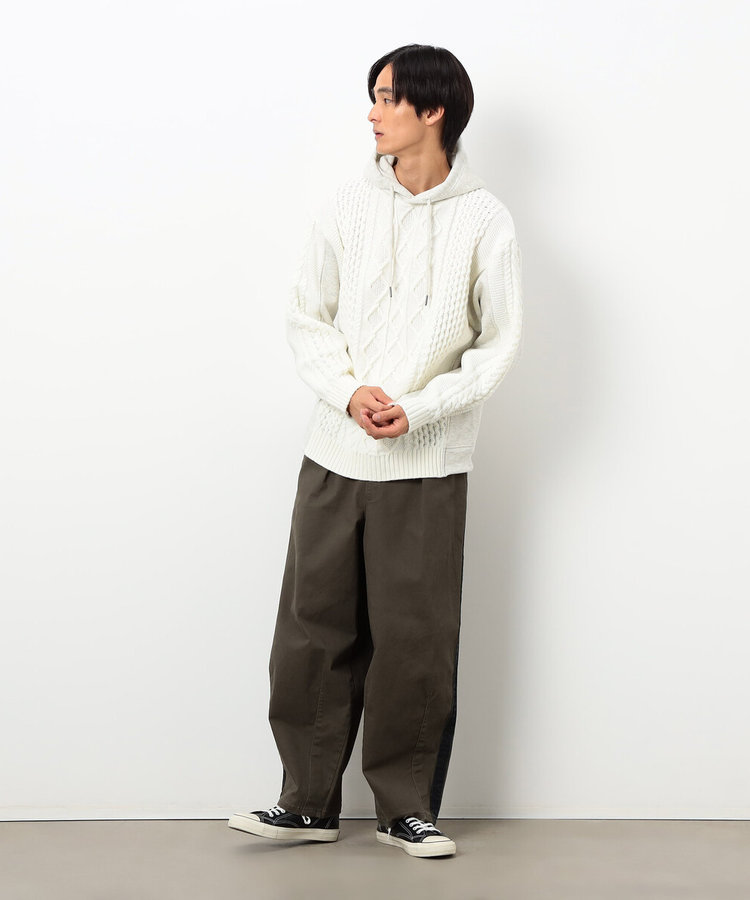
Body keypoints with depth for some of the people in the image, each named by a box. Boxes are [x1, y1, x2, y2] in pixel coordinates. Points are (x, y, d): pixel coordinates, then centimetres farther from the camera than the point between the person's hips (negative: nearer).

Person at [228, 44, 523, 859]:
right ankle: (309, 800, 17)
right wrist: (350, 393, -10)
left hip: (429, 464, -2)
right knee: (314, 629, 4)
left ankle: (406, 808, 16)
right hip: (336, 453, 3)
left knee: (415, 640, 2)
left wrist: (416, 410, -14)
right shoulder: (347, 206, 4)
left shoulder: (484, 221, -3)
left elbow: (498, 347, -2)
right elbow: (307, 319, 7)